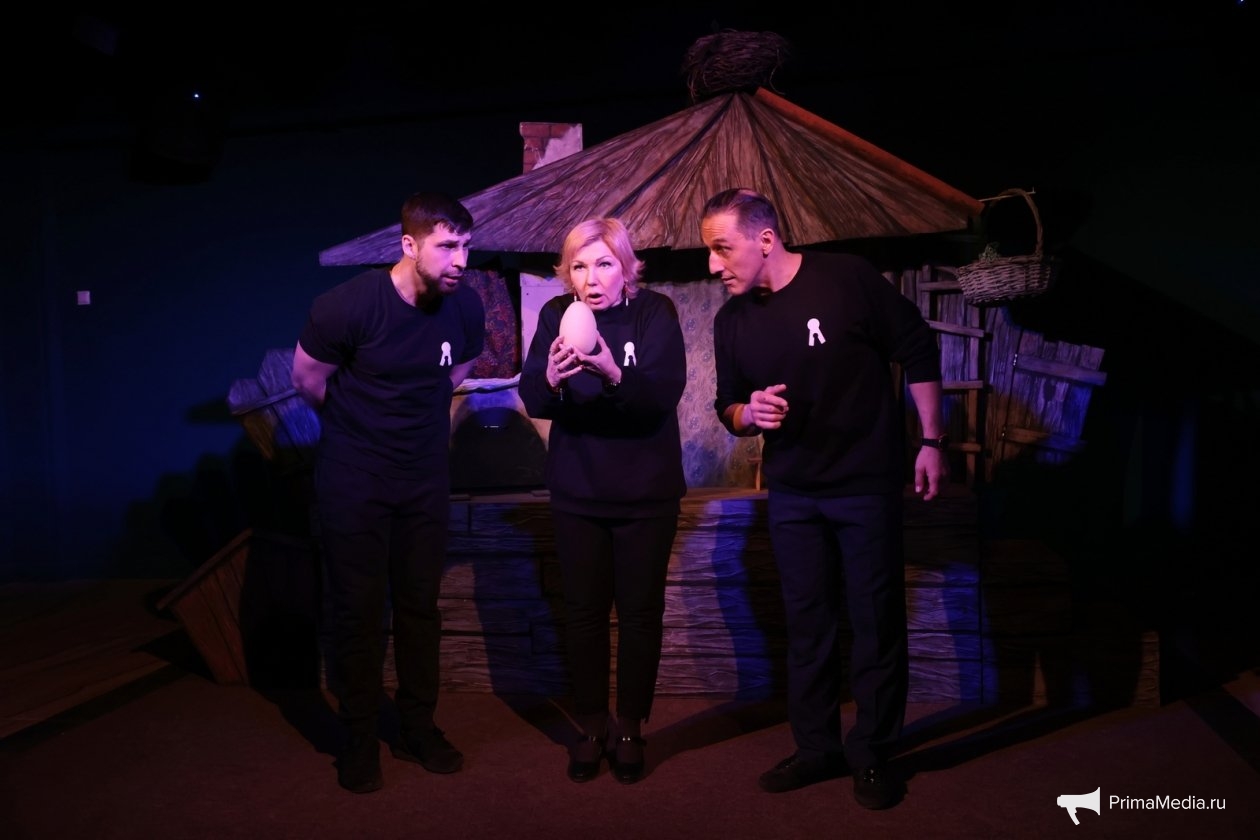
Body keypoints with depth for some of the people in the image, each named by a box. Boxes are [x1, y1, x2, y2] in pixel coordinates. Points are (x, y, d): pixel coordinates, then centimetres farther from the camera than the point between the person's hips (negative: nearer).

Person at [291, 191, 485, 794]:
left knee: (420, 604, 12)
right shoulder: (346, 305, -21)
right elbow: (308, 380, -4)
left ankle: (418, 728, 27)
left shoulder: (465, 308, -10)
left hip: (425, 478, 4)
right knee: (358, 609, 5)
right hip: (353, 482, -3)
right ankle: (359, 740, 21)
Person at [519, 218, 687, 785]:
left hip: (646, 492, -1)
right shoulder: (555, 314, -5)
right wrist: (551, 379, -34)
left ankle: (631, 729, 23)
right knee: (584, 611, 8)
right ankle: (590, 727, 24)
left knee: (640, 611, 7)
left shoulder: (655, 312, -11)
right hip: (577, 493, 2)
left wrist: (614, 374, -39)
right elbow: (532, 402, -11)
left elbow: (664, 396, -21)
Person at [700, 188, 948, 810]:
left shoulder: (847, 279, -13)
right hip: (790, 492, 4)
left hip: (866, 483, -4)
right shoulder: (732, 322, 2)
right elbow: (728, 407, 12)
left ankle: (873, 753, 21)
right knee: (806, 623, 11)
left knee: (876, 621, 5)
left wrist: (931, 440, -6)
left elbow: (919, 352, -5)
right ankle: (817, 747, 26)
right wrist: (748, 413, -12)